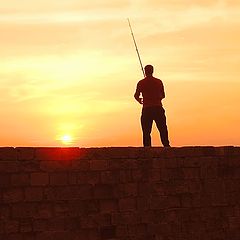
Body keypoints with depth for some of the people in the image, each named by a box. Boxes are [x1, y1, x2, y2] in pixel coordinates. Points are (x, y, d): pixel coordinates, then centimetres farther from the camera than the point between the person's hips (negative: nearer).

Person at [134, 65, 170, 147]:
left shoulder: (141, 83, 0)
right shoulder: (159, 82, 6)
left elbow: (136, 96, -1)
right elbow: (163, 95, 13)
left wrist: (140, 100, 21)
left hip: (147, 109, -1)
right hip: (158, 108, 2)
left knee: (146, 132, 3)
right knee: (163, 130, 7)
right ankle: (166, 146, 3)